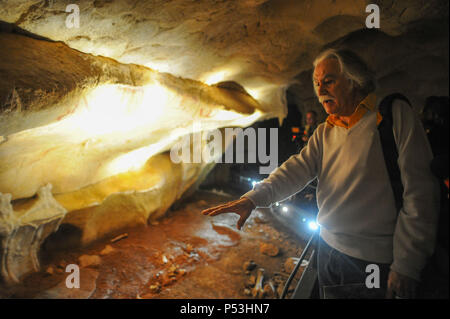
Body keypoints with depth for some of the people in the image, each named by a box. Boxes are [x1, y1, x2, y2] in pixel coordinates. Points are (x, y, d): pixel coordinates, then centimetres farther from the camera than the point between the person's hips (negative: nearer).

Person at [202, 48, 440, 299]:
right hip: (328, 250, 6)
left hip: (376, 260, -6)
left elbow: (419, 190, -13)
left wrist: (406, 265, -15)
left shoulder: (394, 114, -9)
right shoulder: (324, 132, 11)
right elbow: (298, 168, -1)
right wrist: (253, 198, -19)